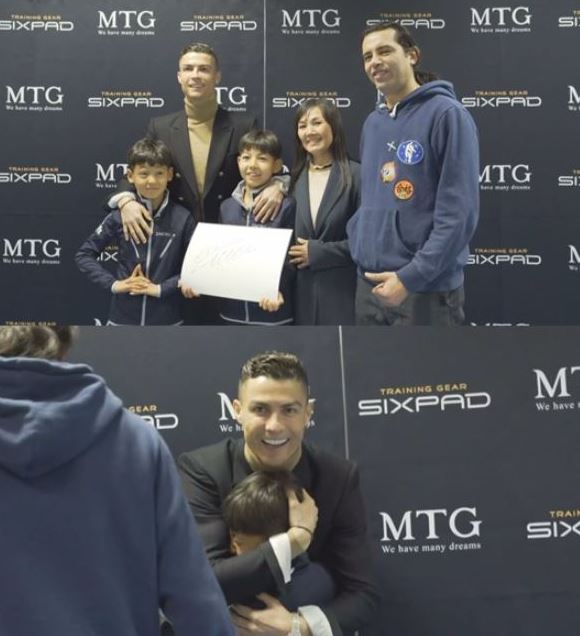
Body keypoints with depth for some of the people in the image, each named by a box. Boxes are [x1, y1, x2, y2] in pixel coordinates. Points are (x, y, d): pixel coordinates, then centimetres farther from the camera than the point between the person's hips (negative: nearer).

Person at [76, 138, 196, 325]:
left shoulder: (182, 218, -7)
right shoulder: (119, 217, -5)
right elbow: (84, 254, 3)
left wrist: (161, 288, -16)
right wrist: (113, 283, -9)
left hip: (166, 321, 0)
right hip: (123, 319, 1)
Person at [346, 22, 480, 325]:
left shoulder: (446, 114, -10)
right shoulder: (372, 123, 12)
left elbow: (459, 212, -17)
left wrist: (411, 276, -19)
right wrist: (358, 245, 5)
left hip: (426, 289, -6)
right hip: (369, 283, 7)